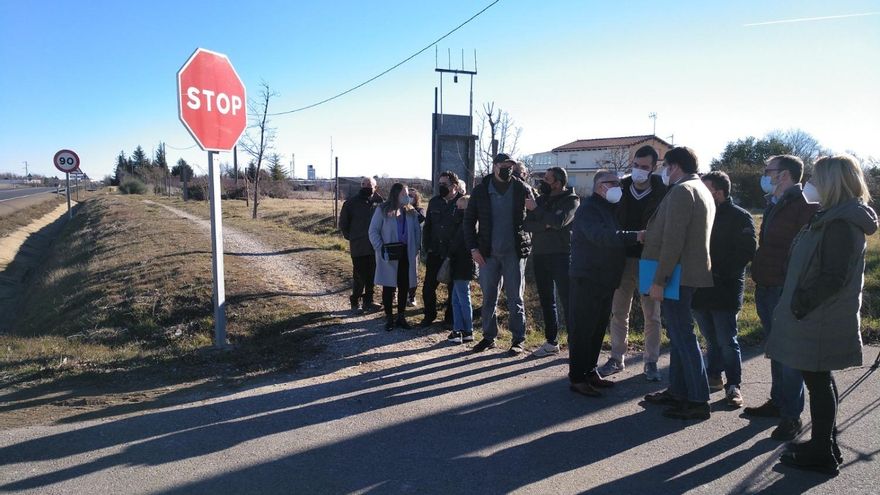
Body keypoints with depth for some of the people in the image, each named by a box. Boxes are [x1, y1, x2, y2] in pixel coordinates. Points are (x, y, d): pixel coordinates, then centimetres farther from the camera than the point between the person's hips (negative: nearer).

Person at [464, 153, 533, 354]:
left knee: (515, 297, 5)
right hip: (488, 253, 2)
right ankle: (489, 336, 21)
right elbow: (469, 221, 6)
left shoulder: (522, 189, -1)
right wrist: (473, 248, -2)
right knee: (488, 298, 9)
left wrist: (528, 242, -9)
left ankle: (518, 339, 15)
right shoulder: (481, 190, 2)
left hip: (514, 252, -2)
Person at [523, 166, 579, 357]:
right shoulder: (541, 199, 13)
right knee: (546, 301, 11)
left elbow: (558, 221, -21)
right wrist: (545, 225, -16)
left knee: (568, 299, -6)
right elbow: (527, 224, 2)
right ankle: (551, 342, 22)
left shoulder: (571, 200, -3)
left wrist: (536, 209, -12)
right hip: (539, 255, 6)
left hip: (561, 255, -6)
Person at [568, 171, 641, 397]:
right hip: (587, 279, -9)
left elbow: (613, 236, 24)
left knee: (598, 328, 14)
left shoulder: (608, 209, 18)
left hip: (606, 280, 9)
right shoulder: (588, 208, -13)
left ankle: (590, 372, 25)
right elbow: (600, 235, -29)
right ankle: (577, 378, 1)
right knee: (582, 329, -5)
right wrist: (634, 236, -32)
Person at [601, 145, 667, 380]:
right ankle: (617, 358, 22)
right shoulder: (620, 189, 1)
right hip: (622, 259, 3)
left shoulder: (662, 193, -6)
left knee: (652, 315, 6)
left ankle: (651, 362, 19)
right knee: (619, 312, 10)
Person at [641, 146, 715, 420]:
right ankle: (677, 391, 26)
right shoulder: (702, 190, 18)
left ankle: (698, 401, 1)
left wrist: (659, 280, -21)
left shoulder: (681, 191, -15)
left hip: (678, 274, -10)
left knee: (683, 336, -5)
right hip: (688, 273, 10)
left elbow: (673, 241, -22)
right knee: (678, 333, 16)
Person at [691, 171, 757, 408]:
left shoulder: (740, 217, -5)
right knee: (711, 339, 15)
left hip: (725, 290, -5)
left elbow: (747, 251, -12)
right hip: (701, 288, 5)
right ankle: (713, 377, 27)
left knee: (727, 341, -1)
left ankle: (734, 385, 11)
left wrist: (720, 271, -18)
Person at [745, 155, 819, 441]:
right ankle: (778, 402, 30)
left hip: (787, 291, -9)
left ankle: (792, 416, 7)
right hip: (767, 289, 9)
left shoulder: (805, 205, -13)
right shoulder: (774, 204, 16)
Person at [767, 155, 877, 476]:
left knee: (818, 381, 1)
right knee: (820, 381, 18)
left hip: (820, 323, -10)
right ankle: (824, 444, 31)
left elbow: (834, 278, -25)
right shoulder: (833, 218, 13)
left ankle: (821, 453, 13)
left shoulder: (841, 224, -19)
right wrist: (798, 302, 15)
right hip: (818, 319, 10)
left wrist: (801, 304, -18)